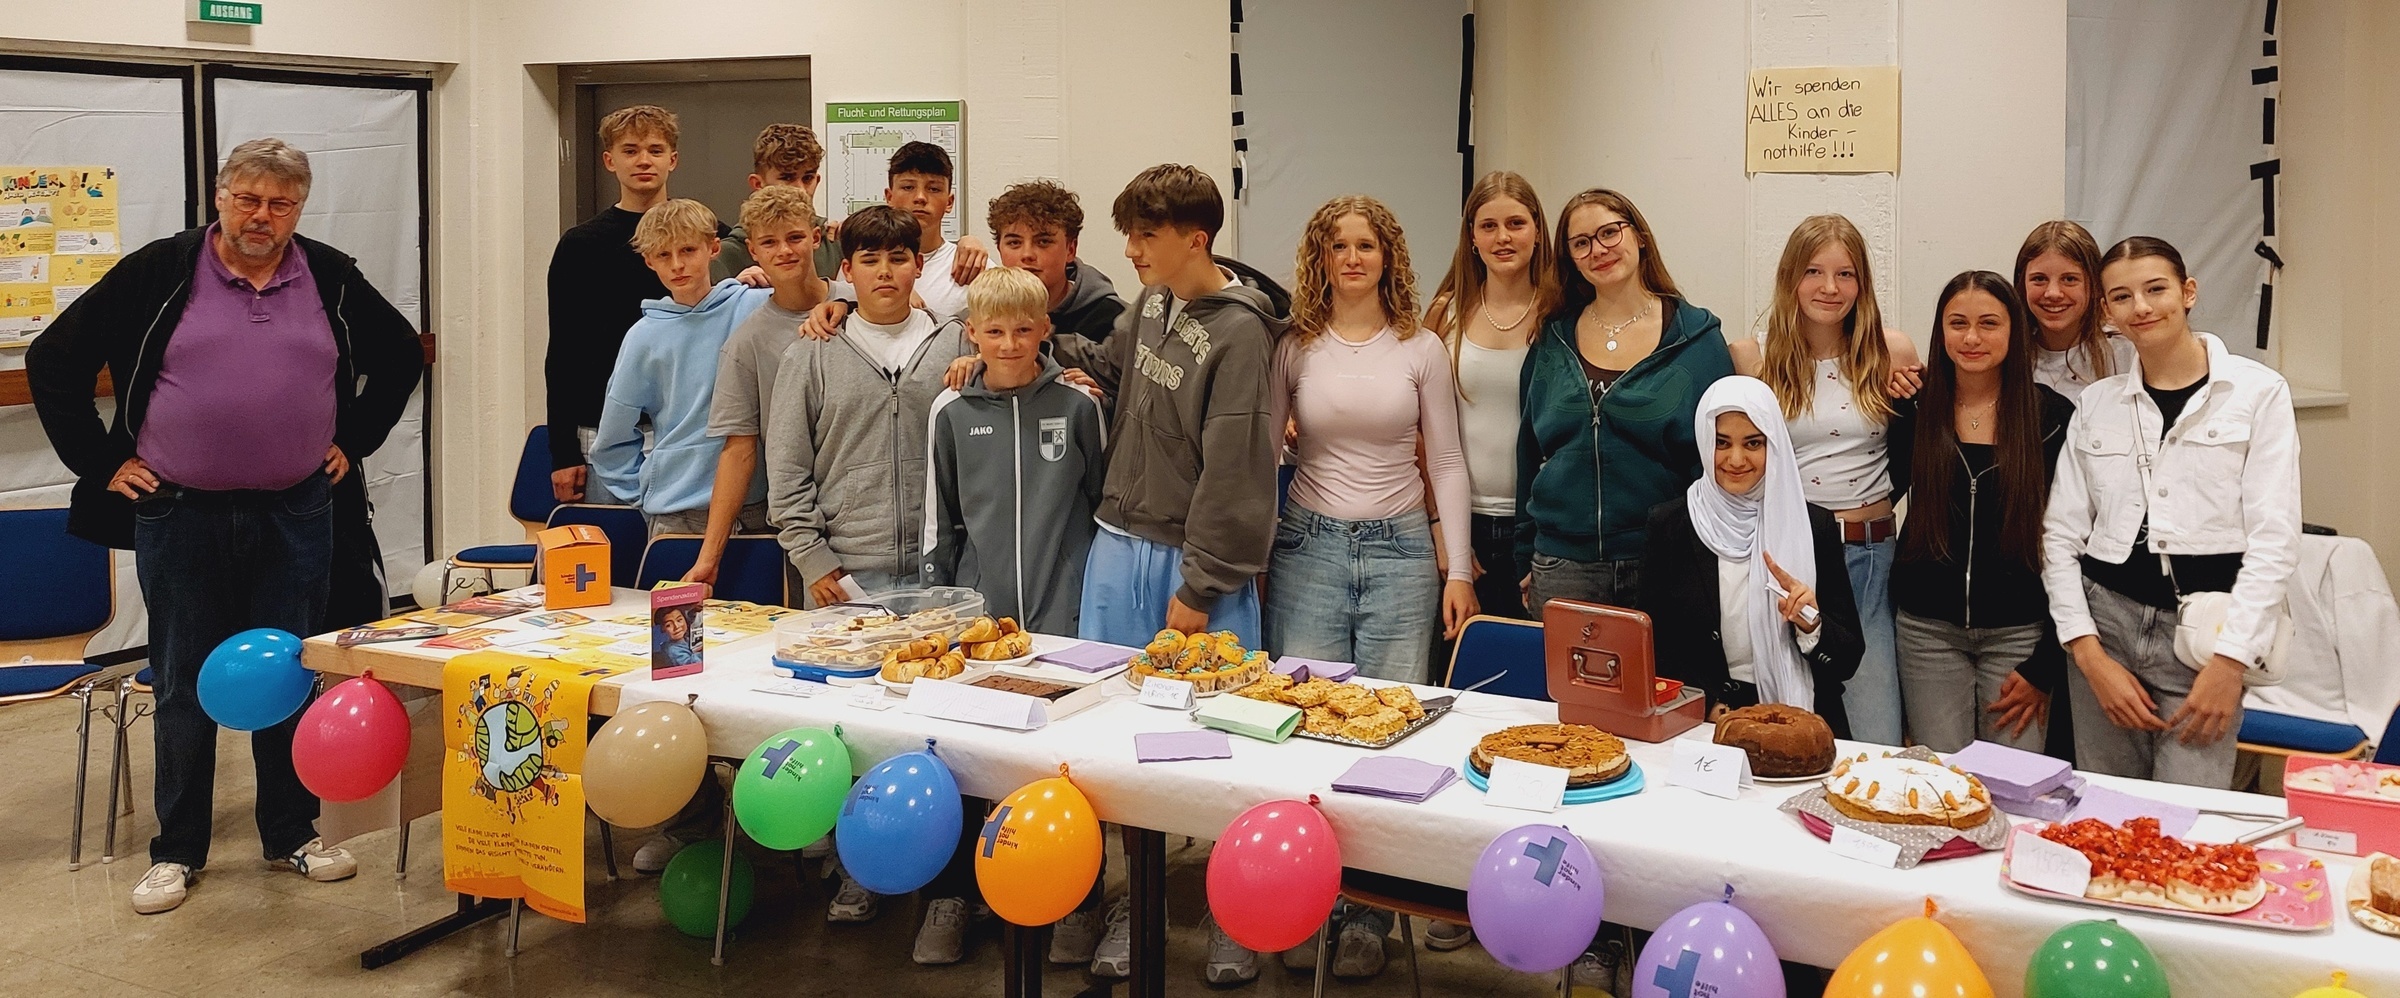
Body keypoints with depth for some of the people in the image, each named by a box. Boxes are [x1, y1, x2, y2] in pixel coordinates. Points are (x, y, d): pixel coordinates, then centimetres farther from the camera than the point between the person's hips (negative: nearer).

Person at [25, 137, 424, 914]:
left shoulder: (331, 280, 3)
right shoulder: (160, 273, -4)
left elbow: (400, 353, 17)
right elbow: (54, 360, 0)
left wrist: (354, 440, 10)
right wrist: (102, 461, -2)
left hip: (295, 517, 2)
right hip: (180, 519, -2)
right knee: (185, 688, 8)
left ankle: (293, 835, 23)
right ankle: (176, 851, 20)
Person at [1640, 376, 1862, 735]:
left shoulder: (1816, 527, 2)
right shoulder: (1668, 524, 3)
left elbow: (1848, 661, 4)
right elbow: (1650, 642, 5)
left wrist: (1811, 626, -16)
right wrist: (1709, 705, -9)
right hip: (1697, 722, 0)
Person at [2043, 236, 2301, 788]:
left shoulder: (2257, 391, 1)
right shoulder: (2096, 402, 10)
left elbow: (2274, 538, -4)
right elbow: (2060, 535, 7)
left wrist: (2231, 661, -10)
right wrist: (2090, 654, -3)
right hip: (2106, 622, 3)